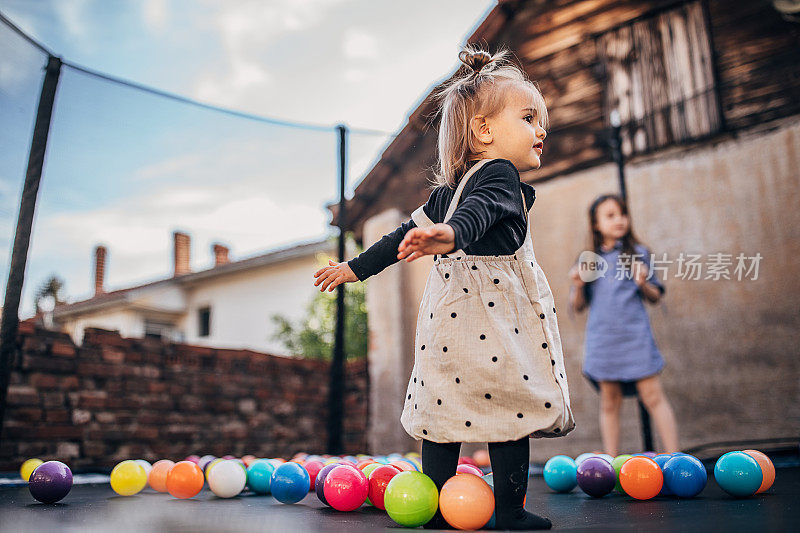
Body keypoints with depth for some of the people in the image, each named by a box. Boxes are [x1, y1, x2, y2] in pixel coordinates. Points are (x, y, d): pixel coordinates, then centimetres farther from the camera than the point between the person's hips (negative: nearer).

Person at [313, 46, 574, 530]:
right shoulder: (499, 174, -7)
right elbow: (481, 208, -29)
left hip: (448, 314, 8)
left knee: (446, 405, 11)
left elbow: (408, 234, 22)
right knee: (510, 404, 2)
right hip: (495, 320, -8)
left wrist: (356, 268, 30)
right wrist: (451, 235, -51)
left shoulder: (448, 190, 19)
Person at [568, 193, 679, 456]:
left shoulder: (638, 254, 5)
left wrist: (643, 283, -13)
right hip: (601, 338, 2)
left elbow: (655, 297, 7)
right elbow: (578, 305, 10)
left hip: (635, 334, -1)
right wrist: (578, 286, -9)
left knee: (652, 395, -4)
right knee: (609, 402, 7)